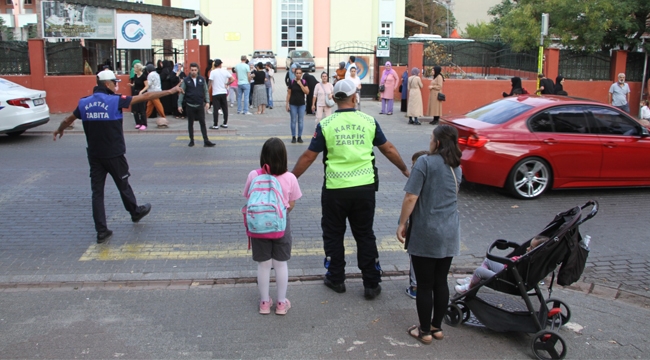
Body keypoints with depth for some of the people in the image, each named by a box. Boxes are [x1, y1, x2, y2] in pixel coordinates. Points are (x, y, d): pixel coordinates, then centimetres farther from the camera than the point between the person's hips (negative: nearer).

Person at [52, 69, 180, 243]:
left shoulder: (84, 103, 2)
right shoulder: (115, 100, -12)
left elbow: (68, 120, 17)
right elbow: (145, 97, -9)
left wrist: (59, 131, 39)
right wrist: (170, 91, -1)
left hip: (94, 155, 4)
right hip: (114, 154, -4)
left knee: (97, 192, 5)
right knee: (123, 185, 16)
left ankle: (101, 231, 6)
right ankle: (136, 212, 39)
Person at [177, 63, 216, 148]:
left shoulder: (202, 79, 3)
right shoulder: (186, 80, -1)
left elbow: (206, 91, 7)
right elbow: (181, 93, 0)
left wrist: (207, 102, -3)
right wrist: (179, 105, -5)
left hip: (200, 105, 1)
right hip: (190, 105, 0)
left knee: (203, 123, 1)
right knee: (190, 124, 9)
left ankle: (206, 141, 1)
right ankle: (191, 141, 19)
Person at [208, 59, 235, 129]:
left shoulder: (213, 72, -8)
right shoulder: (225, 71, 1)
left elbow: (210, 83, -9)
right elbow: (232, 79, -2)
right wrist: (227, 84, 9)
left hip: (216, 93, -3)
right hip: (224, 92, 3)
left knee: (216, 109, -1)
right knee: (225, 108, 11)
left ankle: (215, 125, -1)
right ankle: (225, 124, 15)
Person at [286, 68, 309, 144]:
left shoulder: (304, 82, 1)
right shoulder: (292, 82, -3)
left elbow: (307, 92, -10)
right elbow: (288, 94, -1)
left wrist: (300, 84, -15)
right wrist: (287, 104, -4)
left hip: (301, 104, 1)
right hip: (293, 104, -1)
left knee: (301, 121, 6)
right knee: (293, 121, 4)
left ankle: (300, 137, 16)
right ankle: (293, 137, 12)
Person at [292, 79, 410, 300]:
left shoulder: (326, 124, -6)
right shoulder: (369, 121, 0)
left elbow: (308, 157, -5)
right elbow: (388, 149, 8)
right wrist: (405, 170, 23)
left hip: (335, 189, -2)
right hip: (364, 188, 2)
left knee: (333, 235, 16)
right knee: (365, 235, 13)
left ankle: (336, 279, 26)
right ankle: (371, 285, 17)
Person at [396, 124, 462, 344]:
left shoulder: (425, 162, -12)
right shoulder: (456, 167, 9)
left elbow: (411, 197, -17)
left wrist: (402, 223, -7)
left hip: (425, 234, -6)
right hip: (450, 235, 6)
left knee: (424, 285, 5)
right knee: (441, 283, 15)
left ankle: (425, 331, 15)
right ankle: (437, 327, 26)